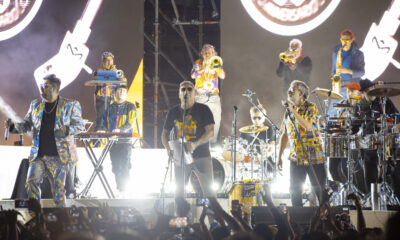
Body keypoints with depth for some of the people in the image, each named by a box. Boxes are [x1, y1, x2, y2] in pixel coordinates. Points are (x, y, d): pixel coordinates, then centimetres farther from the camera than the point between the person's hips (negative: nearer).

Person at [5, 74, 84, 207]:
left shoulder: (70, 105, 1)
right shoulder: (35, 105, 14)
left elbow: (80, 125, 0)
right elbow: (26, 124, 16)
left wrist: (67, 130, -20)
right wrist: (14, 126, -5)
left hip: (59, 156, -4)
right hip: (38, 155, 4)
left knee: (58, 189, -1)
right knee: (31, 183, -9)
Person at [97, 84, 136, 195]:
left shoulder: (130, 107, 6)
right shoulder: (110, 108, 18)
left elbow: (130, 123, -5)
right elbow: (104, 122, 19)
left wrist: (120, 130, -22)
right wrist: (101, 131, -4)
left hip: (125, 141, -4)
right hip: (112, 141, 4)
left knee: (124, 166, -10)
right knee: (115, 167, 3)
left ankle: (124, 189, -10)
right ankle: (118, 189, 7)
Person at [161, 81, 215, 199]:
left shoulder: (203, 109, 0)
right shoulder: (173, 112, 9)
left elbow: (211, 131, -8)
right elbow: (165, 133, 15)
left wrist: (195, 144, -25)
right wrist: (168, 148, -7)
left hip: (201, 155, -3)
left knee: (208, 189, -8)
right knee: (178, 190, 3)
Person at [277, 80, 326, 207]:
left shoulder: (310, 108, -5)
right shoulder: (288, 112, 13)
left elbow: (308, 126, -23)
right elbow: (284, 135, 17)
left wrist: (293, 111, -22)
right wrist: (279, 157, 13)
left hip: (313, 157, -5)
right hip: (296, 157, 5)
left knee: (320, 191, -3)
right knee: (294, 191, 3)